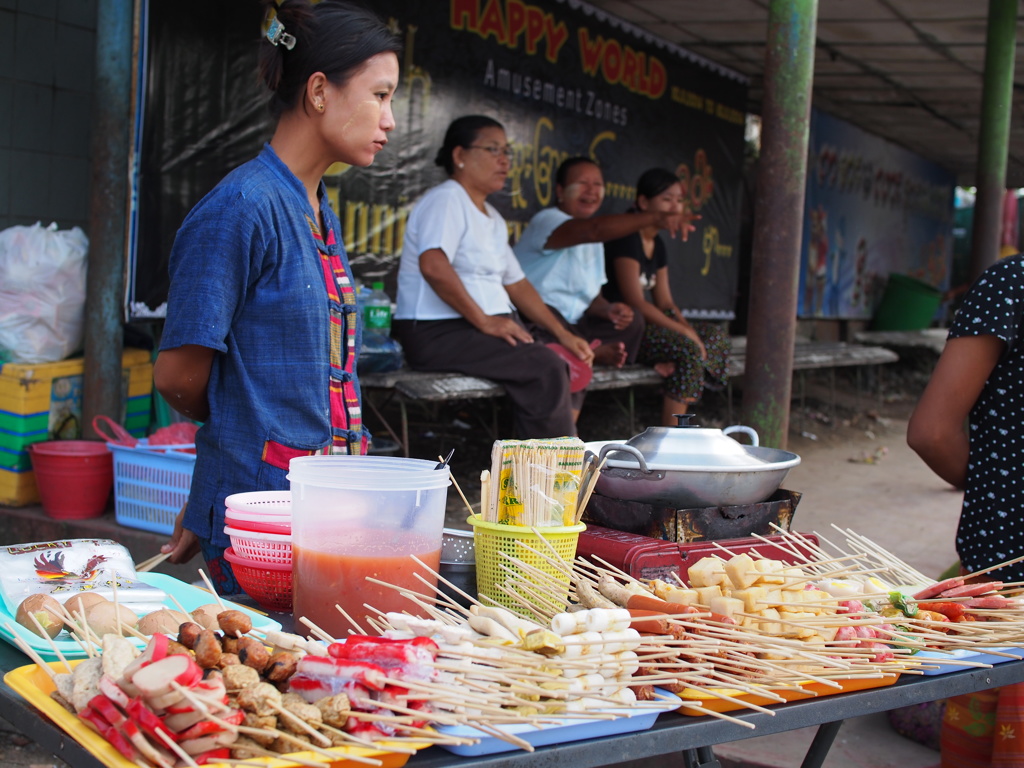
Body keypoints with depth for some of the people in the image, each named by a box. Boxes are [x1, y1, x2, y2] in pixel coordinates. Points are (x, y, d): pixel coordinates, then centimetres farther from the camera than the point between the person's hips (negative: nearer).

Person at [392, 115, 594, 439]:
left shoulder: (492, 218, 21)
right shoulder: (446, 199, -9)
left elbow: (517, 283, 23)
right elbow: (433, 266, -25)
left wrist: (563, 334, 14)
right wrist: (484, 321, -21)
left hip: (490, 328, 10)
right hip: (436, 332, -10)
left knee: (557, 368, -8)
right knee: (546, 368, -23)